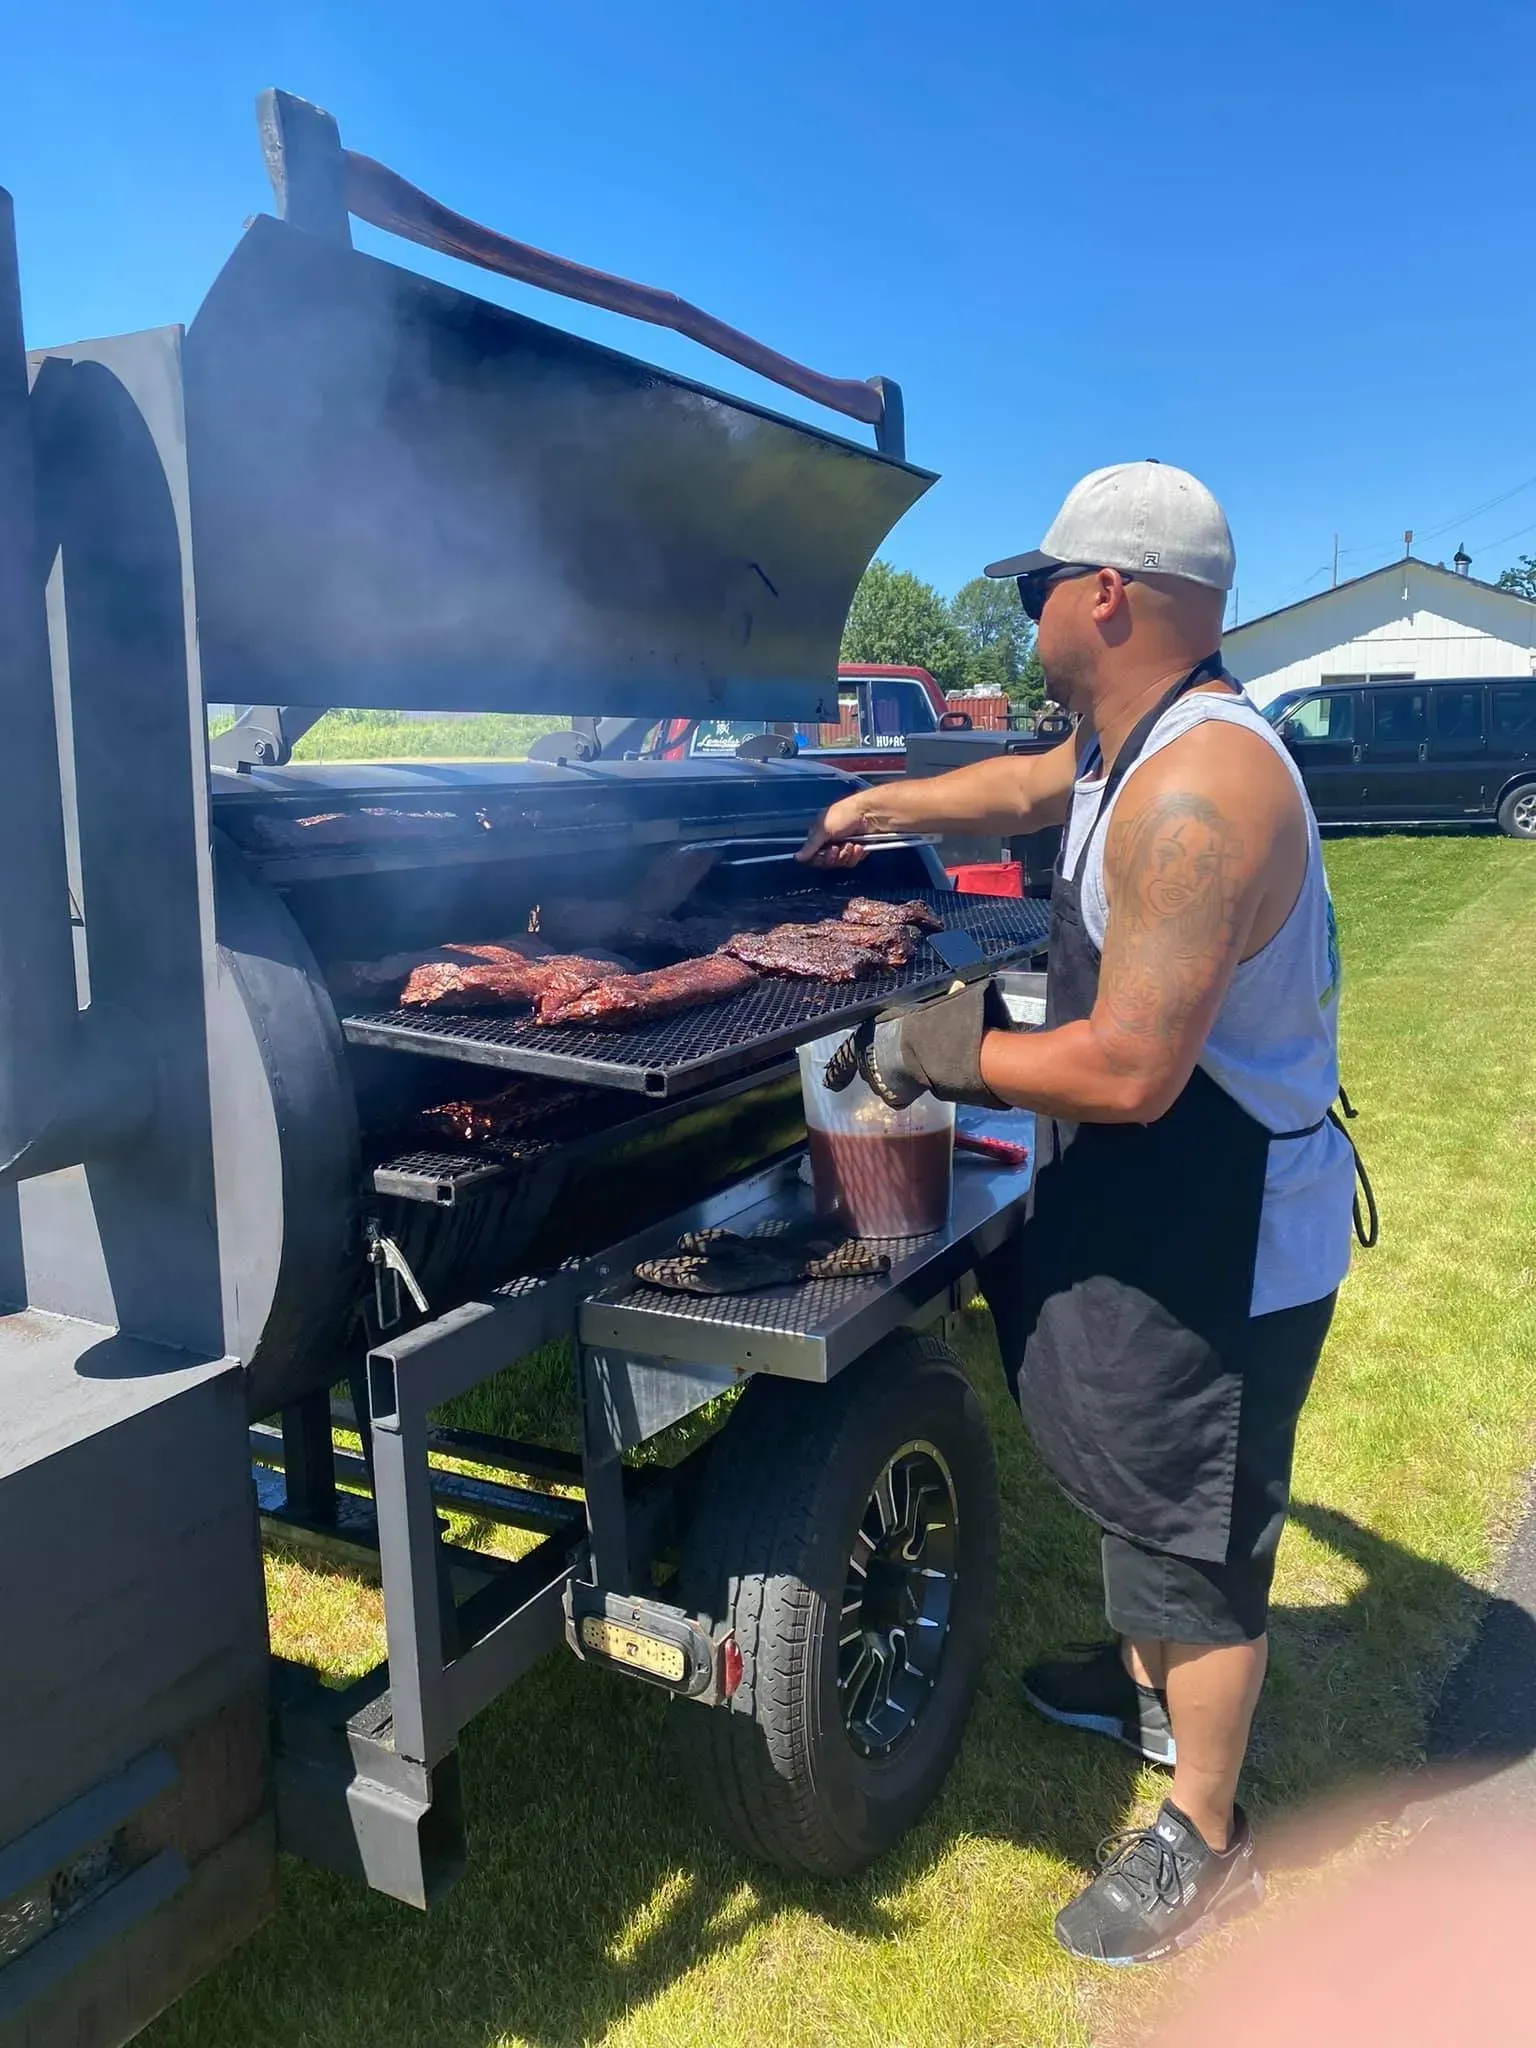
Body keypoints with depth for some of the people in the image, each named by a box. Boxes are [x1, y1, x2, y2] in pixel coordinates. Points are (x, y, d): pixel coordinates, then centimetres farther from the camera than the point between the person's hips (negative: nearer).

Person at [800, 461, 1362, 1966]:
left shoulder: (1198, 794, -30)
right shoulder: (1131, 741, 3)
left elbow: (1128, 1069, -33)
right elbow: (1029, 784, 26)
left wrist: (941, 1052, -20)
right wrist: (881, 805, 33)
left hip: (1219, 1237, -10)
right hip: (1144, 1203, 10)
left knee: (1195, 1533, 7)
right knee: (1131, 1474, 27)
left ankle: (1204, 1842, 29)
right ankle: (1148, 1688, 52)